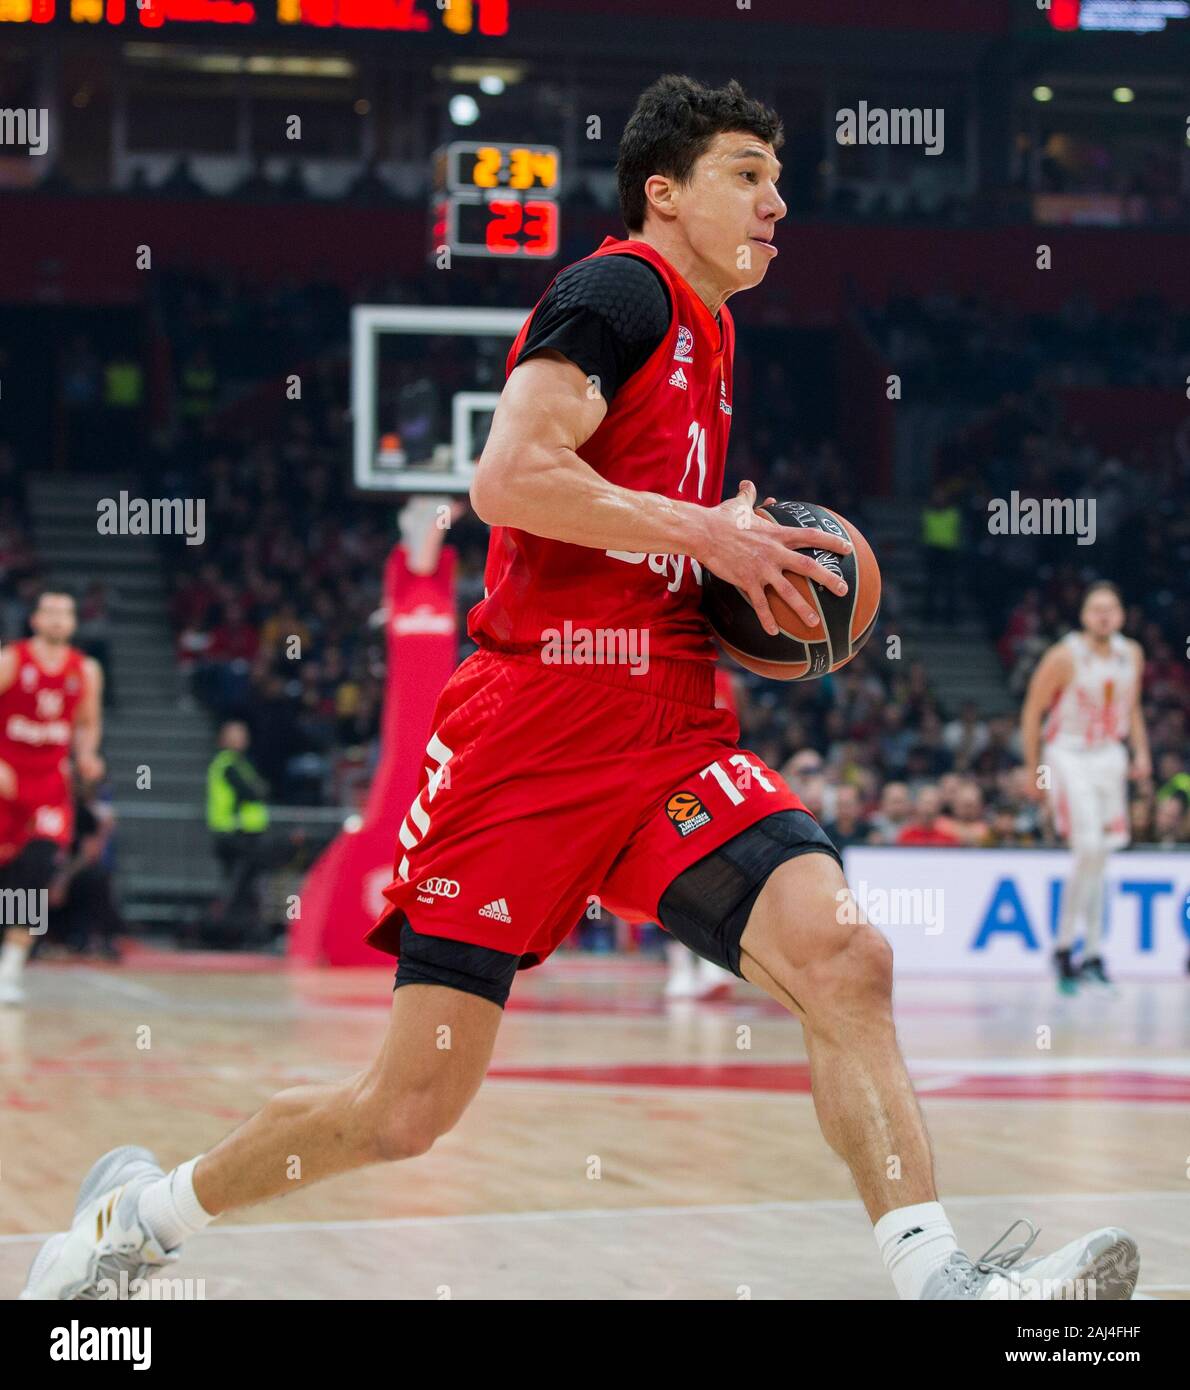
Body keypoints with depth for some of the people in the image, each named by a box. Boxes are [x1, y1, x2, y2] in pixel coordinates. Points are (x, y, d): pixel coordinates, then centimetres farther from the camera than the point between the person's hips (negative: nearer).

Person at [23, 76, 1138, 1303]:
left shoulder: (704, 334, 21)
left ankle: (935, 1275, -25)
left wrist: (747, 570, 13)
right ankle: (134, 1212, 22)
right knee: (408, 1107, 0)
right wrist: (707, 535, -15)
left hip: (668, 735, 7)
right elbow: (510, 479, -21)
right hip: (533, 735, -7)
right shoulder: (620, 291, -6)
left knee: (843, 958, -20)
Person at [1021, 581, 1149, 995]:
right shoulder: (1064, 657, -14)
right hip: (1068, 756, -6)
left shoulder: (1131, 654, 4)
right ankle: (1064, 946, -8)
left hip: (1109, 758, 6)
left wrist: (1141, 752, 5)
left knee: (1098, 858, 8)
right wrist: (1034, 771, -7)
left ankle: (1092, 955, 15)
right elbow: (1032, 711, -7)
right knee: (1088, 848, -19)